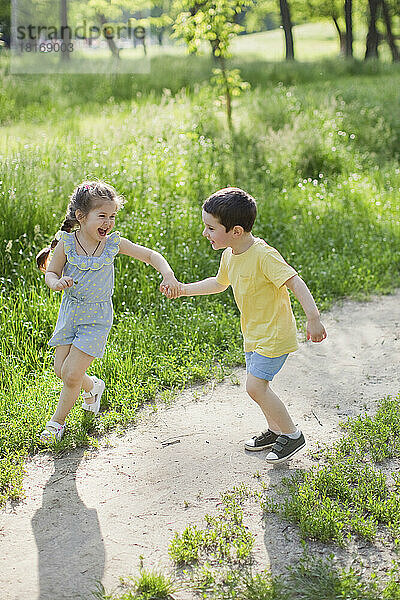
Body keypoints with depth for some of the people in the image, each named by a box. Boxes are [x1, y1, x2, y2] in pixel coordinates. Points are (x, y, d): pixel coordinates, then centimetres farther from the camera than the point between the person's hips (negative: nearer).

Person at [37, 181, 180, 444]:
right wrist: (57, 282, -24)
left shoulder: (114, 243, -10)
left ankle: (58, 421, 18)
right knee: (61, 370, 7)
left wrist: (168, 276, -19)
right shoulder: (66, 243, -11)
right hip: (70, 311, 2)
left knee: (71, 374, -6)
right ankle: (93, 386, 39)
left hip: (97, 318, -2)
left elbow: (151, 255, -3)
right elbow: (51, 273, -1)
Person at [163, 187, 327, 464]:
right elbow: (219, 283, 20)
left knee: (255, 385, -11)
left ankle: (292, 434, 5)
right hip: (254, 334, 9)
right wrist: (183, 290, 15)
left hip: (275, 334, -9)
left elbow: (296, 283, -30)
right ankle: (275, 429, 37)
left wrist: (313, 318, -38)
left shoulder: (263, 255, -26)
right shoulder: (230, 254, 1)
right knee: (258, 384, 16)